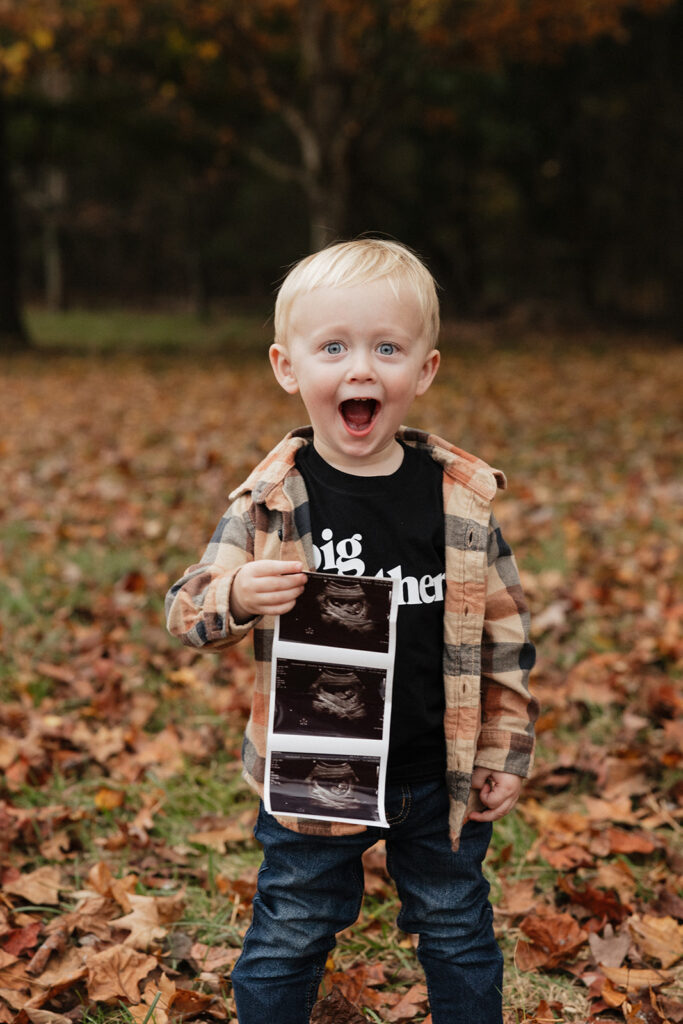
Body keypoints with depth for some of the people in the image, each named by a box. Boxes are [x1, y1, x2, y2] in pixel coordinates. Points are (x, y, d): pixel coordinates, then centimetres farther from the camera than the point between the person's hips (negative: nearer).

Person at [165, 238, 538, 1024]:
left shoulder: (463, 497, -7)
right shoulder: (270, 501, -11)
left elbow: (503, 629, 1)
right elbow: (185, 611, -7)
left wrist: (505, 750, 2)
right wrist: (238, 597, -29)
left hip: (440, 777, 1)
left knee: (458, 933, 21)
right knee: (288, 941, 17)